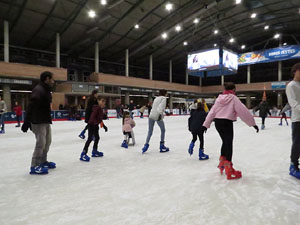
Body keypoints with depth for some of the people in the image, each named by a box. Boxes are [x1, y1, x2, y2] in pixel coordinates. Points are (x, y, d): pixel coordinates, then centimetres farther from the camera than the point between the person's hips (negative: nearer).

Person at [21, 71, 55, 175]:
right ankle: (34, 166, 5)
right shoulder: (38, 90, -18)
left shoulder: (46, 90, 13)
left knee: (47, 141, 17)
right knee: (41, 143, -7)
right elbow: (31, 107, -25)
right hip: (38, 122, -10)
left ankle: (43, 161, 32)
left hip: (46, 121, 10)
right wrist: (27, 122, -28)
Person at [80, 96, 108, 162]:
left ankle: (94, 151, 33)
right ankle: (83, 154, -10)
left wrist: (103, 125, 17)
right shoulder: (96, 108, -19)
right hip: (91, 124, -10)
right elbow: (93, 117, -26)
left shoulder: (101, 109, 9)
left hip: (95, 125, 10)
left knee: (97, 138, 17)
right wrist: (97, 123, -32)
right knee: (90, 138, -13)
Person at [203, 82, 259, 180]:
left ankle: (222, 163, 34)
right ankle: (228, 170, 3)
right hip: (227, 123, -6)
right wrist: (253, 123, -4)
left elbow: (212, 111, 9)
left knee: (225, 142, 22)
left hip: (217, 122, 6)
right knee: (229, 144, 0)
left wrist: (206, 124, 12)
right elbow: (244, 111, -9)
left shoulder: (219, 98, 10)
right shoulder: (233, 98, -6)